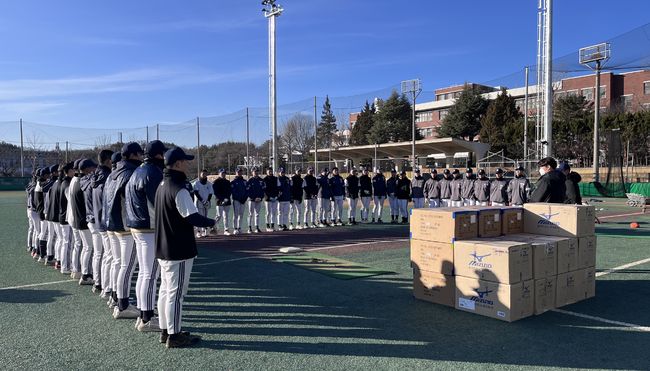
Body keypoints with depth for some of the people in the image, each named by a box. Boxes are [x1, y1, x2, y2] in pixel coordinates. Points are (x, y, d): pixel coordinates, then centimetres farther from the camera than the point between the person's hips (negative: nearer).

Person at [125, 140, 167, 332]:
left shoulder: (138, 172, 16)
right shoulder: (153, 173, -16)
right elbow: (158, 204, -21)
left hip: (136, 227, 10)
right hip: (151, 229, -10)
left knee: (143, 272, 16)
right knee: (150, 275, -4)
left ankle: (143, 315, 25)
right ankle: (147, 320, 3)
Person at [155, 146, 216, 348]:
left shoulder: (162, 185, 11)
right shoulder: (179, 189, -19)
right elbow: (192, 217, -24)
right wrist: (211, 222, -8)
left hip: (163, 248, 10)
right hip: (179, 250, -9)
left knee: (165, 289, 16)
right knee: (176, 292, -2)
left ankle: (165, 331, 26)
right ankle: (174, 336, 6)